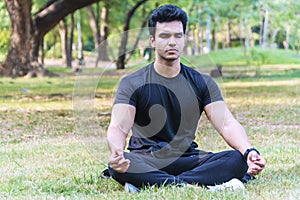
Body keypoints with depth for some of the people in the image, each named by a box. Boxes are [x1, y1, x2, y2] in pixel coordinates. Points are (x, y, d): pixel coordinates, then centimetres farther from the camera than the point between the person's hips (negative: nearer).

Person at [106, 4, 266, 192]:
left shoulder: (202, 83, 8)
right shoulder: (133, 84, 0)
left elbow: (227, 124, -3)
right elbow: (118, 127, -14)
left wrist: (249, 151, -25)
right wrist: (117, 153, -39)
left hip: (188, 158, 3)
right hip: (146, 159, -3)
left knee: (239, 160, -25)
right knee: (118, 166, -37)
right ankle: (192, 186, -41)